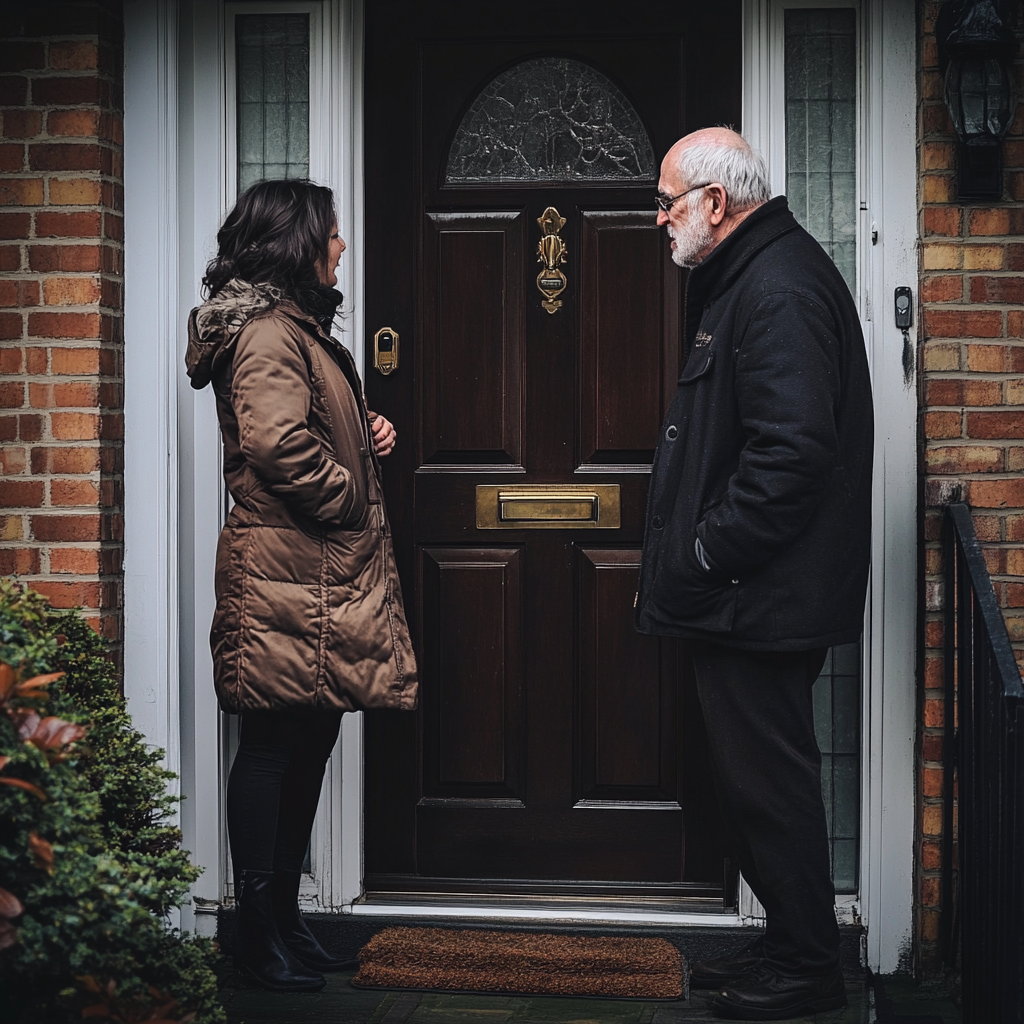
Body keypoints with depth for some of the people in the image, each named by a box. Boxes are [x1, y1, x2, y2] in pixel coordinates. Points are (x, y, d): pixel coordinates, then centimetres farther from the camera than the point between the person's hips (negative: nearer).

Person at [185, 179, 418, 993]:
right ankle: (261, 932, 4)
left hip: (326, 576, 11)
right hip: (289, 575, -11)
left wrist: (366, 438, 12)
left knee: (306, 748, 13)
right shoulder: (269, 332, -13)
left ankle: (283, 918, 22)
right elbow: (276, 442, -26)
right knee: (275, 748, -4)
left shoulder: (297, 328, 22)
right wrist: (347, 493, -12)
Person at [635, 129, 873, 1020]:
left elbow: (790, 450, -27)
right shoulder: (746, 278, 17)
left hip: (763, 603, -11)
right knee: (753, 777, 17)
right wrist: (687, 564, 17)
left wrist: (707, 557, -20)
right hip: (744, 594, 11)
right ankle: (787, 947, 28)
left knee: (768, 779, -2)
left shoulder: (781, 288, -17)